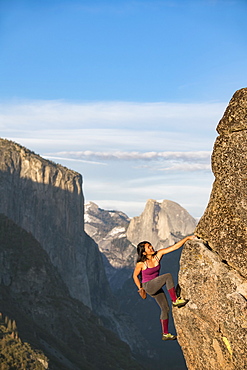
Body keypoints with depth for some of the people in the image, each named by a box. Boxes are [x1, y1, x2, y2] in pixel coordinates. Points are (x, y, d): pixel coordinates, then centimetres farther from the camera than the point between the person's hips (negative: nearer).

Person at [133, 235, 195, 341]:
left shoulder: (158, 254, -8)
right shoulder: (141, 263, -18)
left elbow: (174, 247, -10)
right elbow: (135, 275, -1)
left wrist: (187, 238, -15)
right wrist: (140, 288, -7)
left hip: (157, 287, 6)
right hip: (148, 286, -6)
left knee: (165, 308, 5)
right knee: (168, 276, -25)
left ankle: (165, 334, 15)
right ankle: (175, 300, -17)